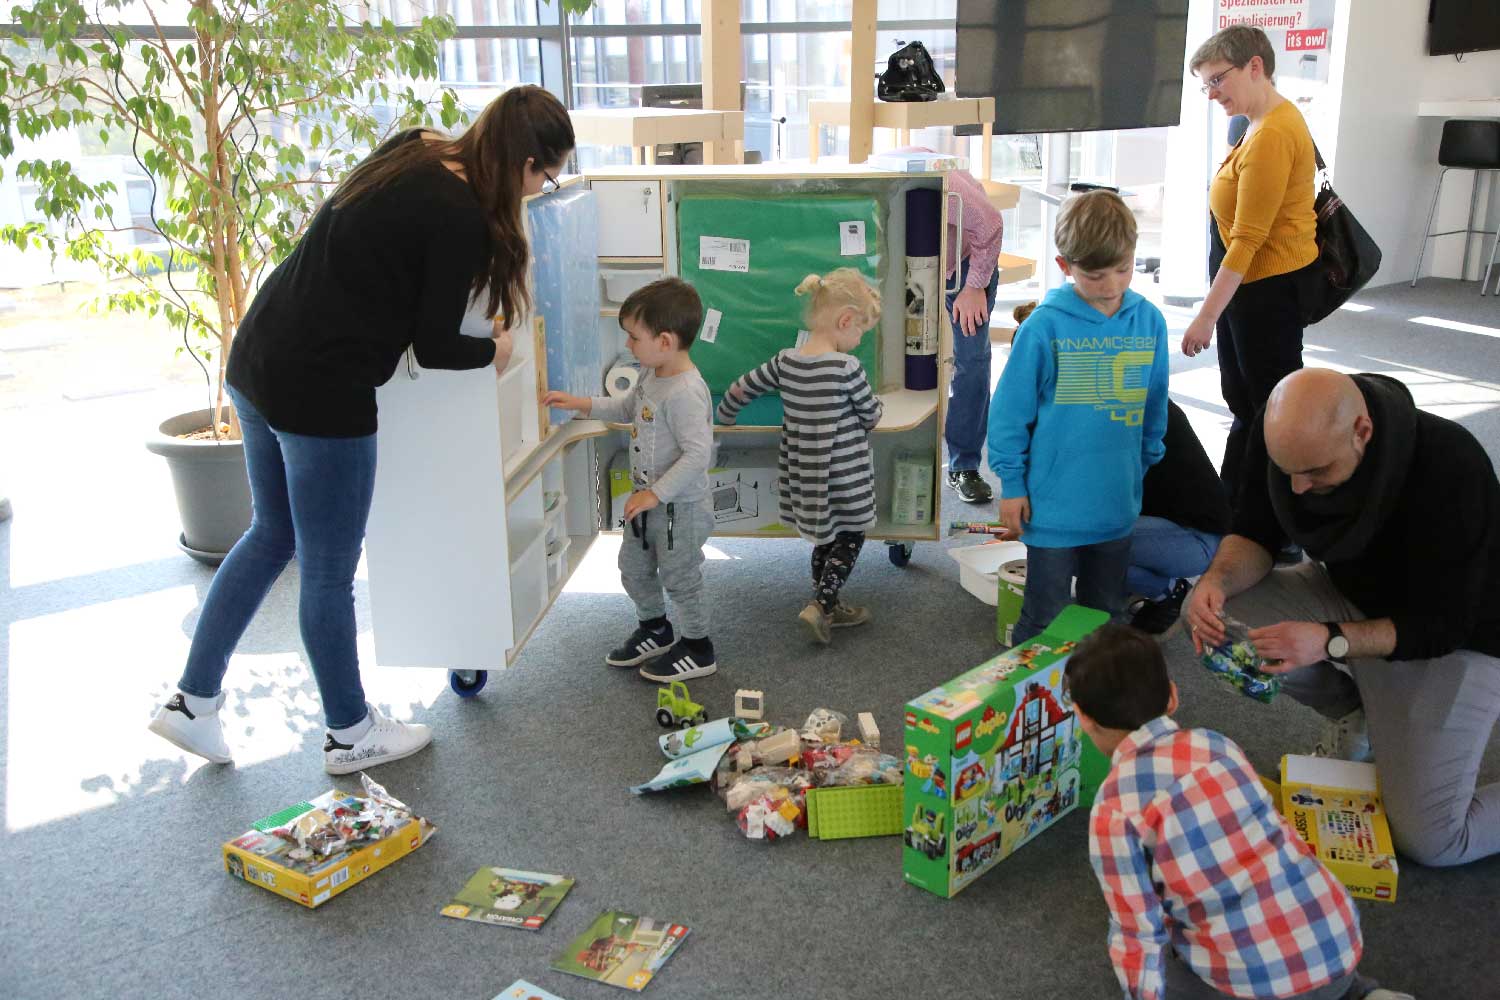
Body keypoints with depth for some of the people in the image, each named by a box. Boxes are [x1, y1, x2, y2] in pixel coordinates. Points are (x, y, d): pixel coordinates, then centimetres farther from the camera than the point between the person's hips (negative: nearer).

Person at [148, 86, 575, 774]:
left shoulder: (412, 153, 8)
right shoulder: (461, 219, -16)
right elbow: (435, 348, -11)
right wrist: (493, 350, 7)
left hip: (256, 361, 9)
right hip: (320, 394, -9)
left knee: (272, 536, 24)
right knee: (328, 574, 8)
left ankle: (192, 702, 32)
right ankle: (350, 735, 28)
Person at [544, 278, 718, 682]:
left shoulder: (684, 392, -29)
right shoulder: (652, 376, 1)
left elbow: (698, 454, -31)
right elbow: (629, 408, 21)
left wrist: (656, 493, -28)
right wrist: (583, 404, 10)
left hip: (679, 507, -10)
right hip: (649, 499, 10)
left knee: (680, 577, 7)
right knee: (634, 568, 23)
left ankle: (698, 650, 27)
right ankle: (655, 631, 45)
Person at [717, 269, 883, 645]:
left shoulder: (785, 361, -3)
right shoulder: (847, 368, -20)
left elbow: (741, 387, 9)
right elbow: (871, 416, -7)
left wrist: (725, 413, 29)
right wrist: (875, 402, 17)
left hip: (804, 473, 6)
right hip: (844, 478, -6)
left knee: (826, 537, 22)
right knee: (851, 538, 11)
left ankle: (829, 607, 32)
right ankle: (819, 605, 0)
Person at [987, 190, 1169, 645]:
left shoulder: (1149, 321, -2)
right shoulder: (1045, 326, -14)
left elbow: (1155, 405, 11)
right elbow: (1010, 407, -8)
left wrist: (1145, 462, 16)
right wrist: (1011, 484, -5)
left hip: (1118, 503, 4)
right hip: (1054, 502, -4)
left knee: (1105, 617, 20)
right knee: (1045, 622, 8)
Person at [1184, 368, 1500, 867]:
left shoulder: (1452, 470, -34)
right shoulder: (1283, 437, -21)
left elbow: (1441, 626, -28)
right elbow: (1255, 532, -8)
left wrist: (1329, 641, -42)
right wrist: (1218, 579, -30)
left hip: (1454, 640, -5)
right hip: (1351, 596, 6)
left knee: (1429, 841, -14)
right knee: (1206, 611, -17)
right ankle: (1359, 717, 5)